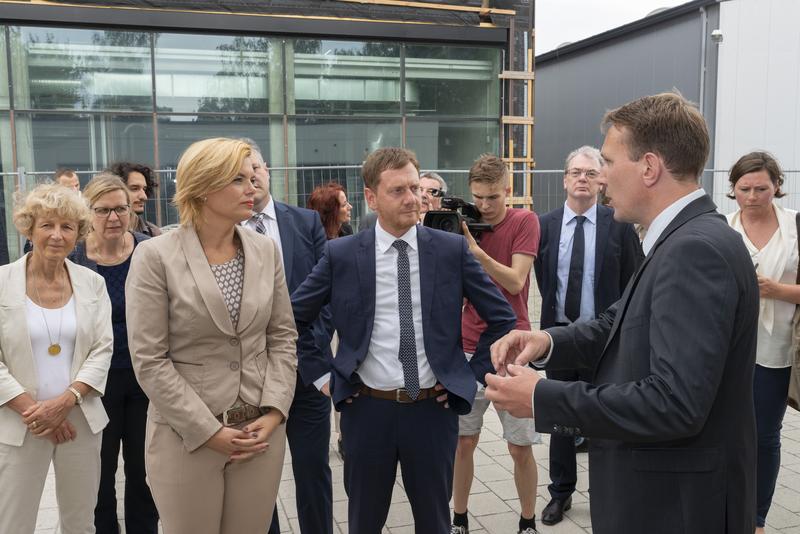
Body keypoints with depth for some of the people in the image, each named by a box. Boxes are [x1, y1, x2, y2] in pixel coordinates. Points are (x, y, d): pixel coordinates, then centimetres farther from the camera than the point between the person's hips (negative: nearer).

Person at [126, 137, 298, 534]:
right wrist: (208, 431, -13)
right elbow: (149, 361, -11)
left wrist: (273, 413, -5)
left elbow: (282, 337, 6)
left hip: (261, 430, 4)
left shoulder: (266, 250, 4)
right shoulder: (155, 256, -10)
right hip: (187, 435, -3)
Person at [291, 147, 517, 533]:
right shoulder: (341, 254, -5)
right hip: (367, 409, 0)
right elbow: (292, 317, 5)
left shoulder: (452, 249, -4)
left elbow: (502, 319, 2)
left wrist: (473, 374, -1)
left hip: (434, 408, 0)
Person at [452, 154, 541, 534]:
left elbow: (515, 281, -15)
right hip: (467, 350, 3)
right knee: (462, 442, 7)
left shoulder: (525, 222, -5)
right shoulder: (464, 225, 4)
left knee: (521, 448, 4)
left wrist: (475, 250, -26)